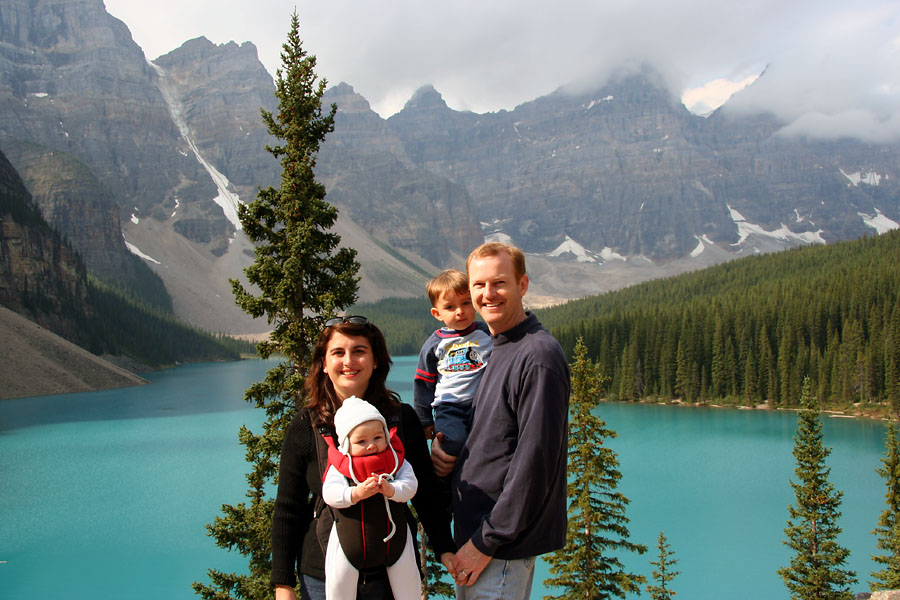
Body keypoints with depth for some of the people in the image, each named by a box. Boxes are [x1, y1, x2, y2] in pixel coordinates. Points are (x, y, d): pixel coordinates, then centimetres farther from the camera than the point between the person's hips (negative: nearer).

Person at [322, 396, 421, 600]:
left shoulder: (396, 461, -1)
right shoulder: (340, 466, -7)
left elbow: (410, 485, -10)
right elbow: (329, 493, -18)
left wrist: (391, 490, -31)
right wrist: (356, 493, -34)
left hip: (393, 536, 1)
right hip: (350, 536, -1)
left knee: (407, 578, 11)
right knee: (338, 584, 4)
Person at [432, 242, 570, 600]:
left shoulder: (538, 358, -19)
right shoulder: (497, 349, 11)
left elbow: (535, 462, -22)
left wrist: (486, 542, -18)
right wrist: (440, 443, 1)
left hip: (504, 544, -9)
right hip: (474, 528, 9)